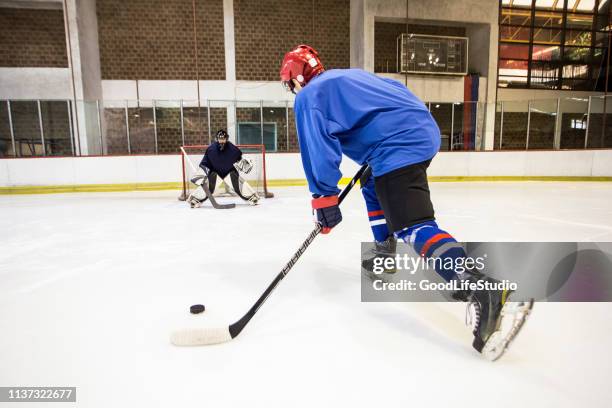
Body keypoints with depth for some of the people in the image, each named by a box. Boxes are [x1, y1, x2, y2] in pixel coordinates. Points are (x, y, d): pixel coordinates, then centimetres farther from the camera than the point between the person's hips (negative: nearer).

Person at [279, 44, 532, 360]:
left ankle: (481, 290, -36)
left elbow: (316, 147, -9)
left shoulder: (309, 96, 5)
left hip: (399, 145, -10)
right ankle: (385, 255, 35)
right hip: (424, 129, 10)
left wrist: (324, 198, -8)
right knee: (374, 185, 30)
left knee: (411, 225, -19)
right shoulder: (347, 75, 31)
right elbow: (395, 91, 32)